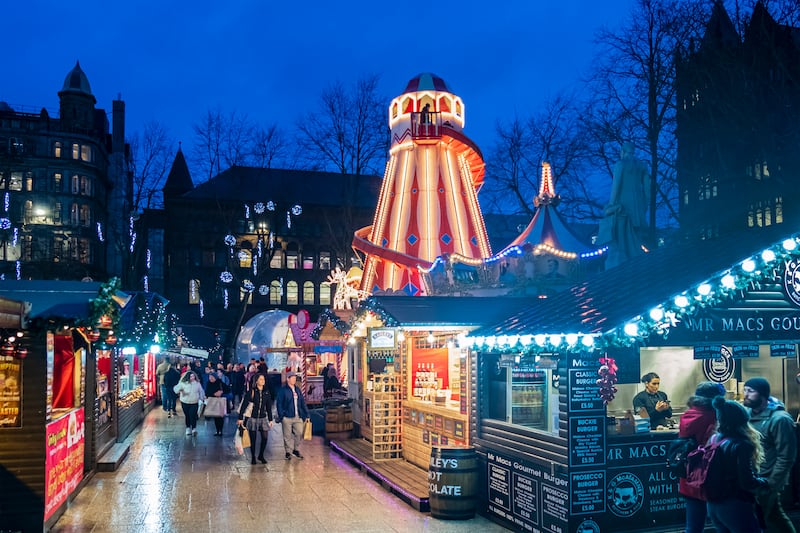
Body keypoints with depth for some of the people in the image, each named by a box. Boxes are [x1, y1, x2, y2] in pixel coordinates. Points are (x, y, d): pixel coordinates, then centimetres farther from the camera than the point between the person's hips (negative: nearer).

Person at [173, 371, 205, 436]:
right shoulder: (183, 383, -5)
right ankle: (188, 428, 23)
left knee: (193, 415, -10)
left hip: (194, 403, 0)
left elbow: (201, 391, 11)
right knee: (187, 416, 9)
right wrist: (179, 391, -23)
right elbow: (176, 388, -4)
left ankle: (194, 428, -7)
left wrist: (203, 398, 7)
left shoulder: (197, 383, 1)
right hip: (185, 403, 0)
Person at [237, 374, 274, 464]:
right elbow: (244, 405, -7)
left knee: (265, 437, -4)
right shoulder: (250, 392, -6)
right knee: (253, 439, 4)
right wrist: (240, 418, -11)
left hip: (263, 418, 3)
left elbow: (269, 407, 11)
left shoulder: (266, 393, 6)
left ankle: (261, 455, 17)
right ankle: (253, 457, 19)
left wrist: (270, 419, 10)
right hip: (252, 418, -3)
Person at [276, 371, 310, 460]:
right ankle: (288, 452, 16)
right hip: (287, 417, -4)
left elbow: (303, 403, 14)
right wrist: (281, 416, -14)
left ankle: (296, 450, 21)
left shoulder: (298, 389, 13)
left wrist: (307, 414, 9)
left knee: (299, 433, 3)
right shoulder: (283, 390, -3)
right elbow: (279, 404, -6)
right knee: (287, 435, 3)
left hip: (298, 416, 5)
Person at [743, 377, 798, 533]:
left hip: (766, 481, -6)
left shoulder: (779, 419, -17)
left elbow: (786, 458, -17)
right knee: (775, 517, 22)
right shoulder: (747, 413, 2)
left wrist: (769, 486, -16)